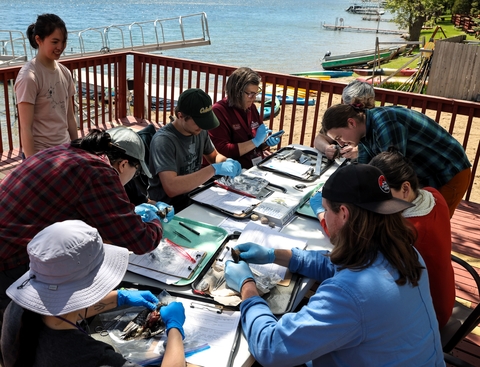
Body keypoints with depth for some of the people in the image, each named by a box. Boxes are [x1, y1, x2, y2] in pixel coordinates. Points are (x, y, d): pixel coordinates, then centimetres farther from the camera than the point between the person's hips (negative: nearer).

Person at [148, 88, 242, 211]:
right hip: (170, 207, -7)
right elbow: (171, 188, -33)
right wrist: (214, 169, -31)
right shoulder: (164, 140, -22)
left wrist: (226, 162, -7)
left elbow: (214, 156, 17)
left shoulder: (199, 131, -1)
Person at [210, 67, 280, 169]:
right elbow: (222, 151, -18)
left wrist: (267, 142, 0)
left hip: (259, 167, 7)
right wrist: (255, 141, -17)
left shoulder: (251, 107, 11)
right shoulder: (218, 111, -10)